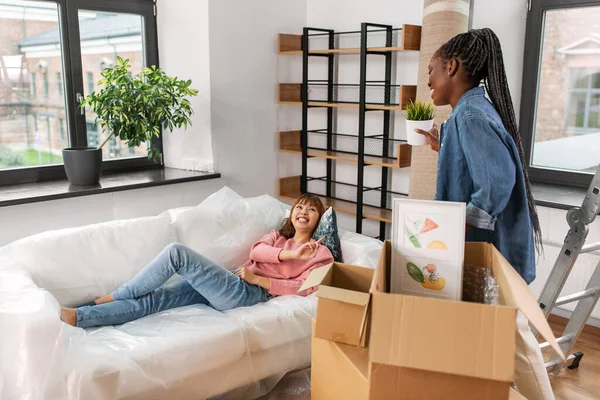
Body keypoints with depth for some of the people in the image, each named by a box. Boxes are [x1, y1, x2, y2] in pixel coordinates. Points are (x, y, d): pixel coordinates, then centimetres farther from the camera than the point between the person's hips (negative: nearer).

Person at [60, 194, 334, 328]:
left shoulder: (320, 254, 10)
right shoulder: (277, 236, 28)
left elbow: (303, 288, -8)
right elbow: (256, 251, 5)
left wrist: (256, 278, -10)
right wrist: (290, 255, -11)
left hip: (246, 293, -6)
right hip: (231, 284, 6)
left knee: (177, 252, -20)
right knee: (153, 297, -14)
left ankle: (115, 296, -4)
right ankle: (76, 317, -21)